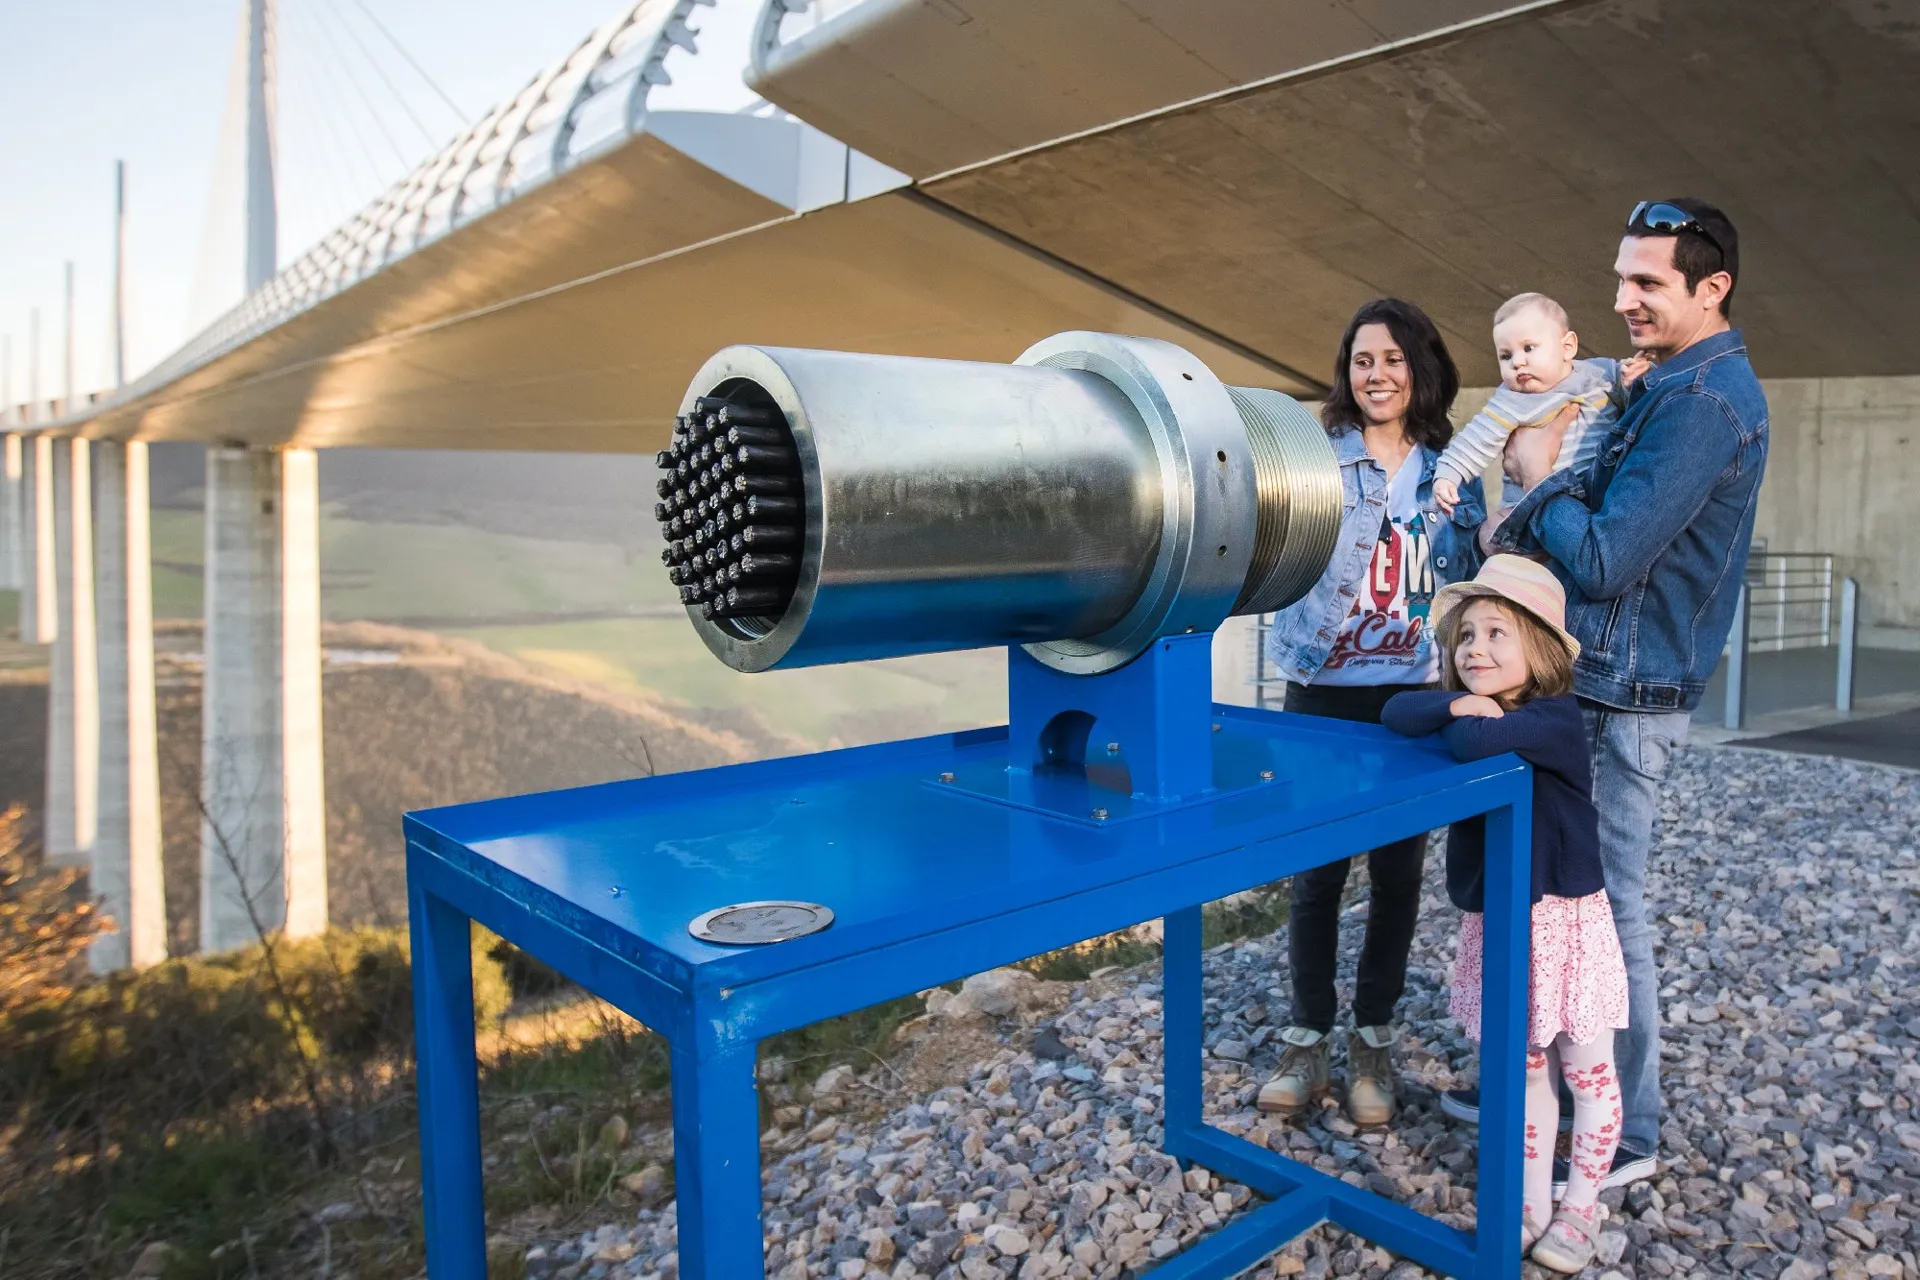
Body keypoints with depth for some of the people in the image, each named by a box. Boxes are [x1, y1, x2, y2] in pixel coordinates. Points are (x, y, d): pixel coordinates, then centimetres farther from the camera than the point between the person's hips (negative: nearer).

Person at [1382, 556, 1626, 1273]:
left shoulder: (1555, 718, -20)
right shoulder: (1477, 705, 2)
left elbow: (1475, 743, -38)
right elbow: (1395, 714, -10)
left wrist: (1465, 720, -16)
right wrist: (1455, 705, -24)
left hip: (1566, 922, -6)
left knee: (1587, 1071, 12)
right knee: (1524, 1068, 17)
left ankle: (1581, 1209, 28)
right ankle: (1533, 1204, 31)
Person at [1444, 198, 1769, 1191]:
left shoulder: (1702, 399, -17)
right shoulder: (1671, 385, 15)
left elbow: (1603, 560, -22)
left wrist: (1540, 478, -7)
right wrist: (1519, 524, -2)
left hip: (1623, 698, -10)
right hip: (1593, 684, 10)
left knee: (1603, 910, 1)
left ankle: (1626, 1137, 17)